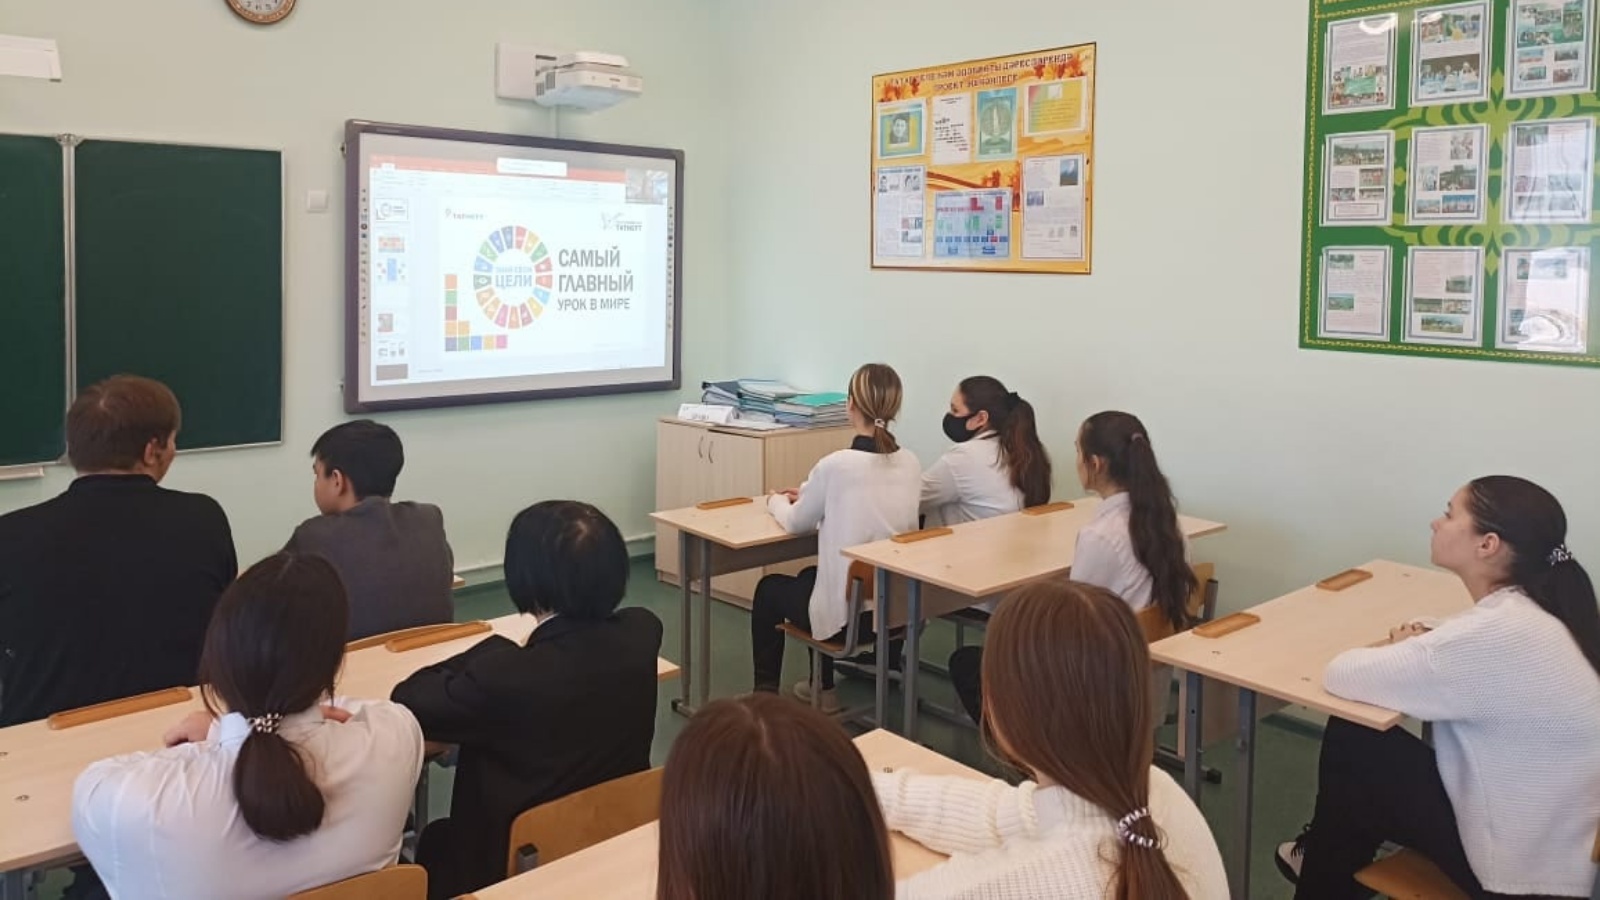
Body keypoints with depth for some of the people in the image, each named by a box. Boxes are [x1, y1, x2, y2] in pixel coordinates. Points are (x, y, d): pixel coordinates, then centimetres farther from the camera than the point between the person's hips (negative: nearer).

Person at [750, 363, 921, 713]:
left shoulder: (836, 464, -20)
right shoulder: (911, 464, -2)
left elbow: (795, 523, -2)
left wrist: (777, 501, 20)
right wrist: (809, 497, 23)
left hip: (848, 610, -6)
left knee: (768, 589, 24)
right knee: (811, 575, 35)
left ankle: (765, 692, 34)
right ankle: (822, 686, 45)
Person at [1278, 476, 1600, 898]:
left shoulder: (1499, 632, -28)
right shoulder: (1526, 612, -2)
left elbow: (1341, 675, -23)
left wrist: (1402, 650, -3)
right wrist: (1422, 644, -1)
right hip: (1544, 833, 8)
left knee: (1351, 745, 4)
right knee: (1363, 740, 15)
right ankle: (1328, 859, 36)